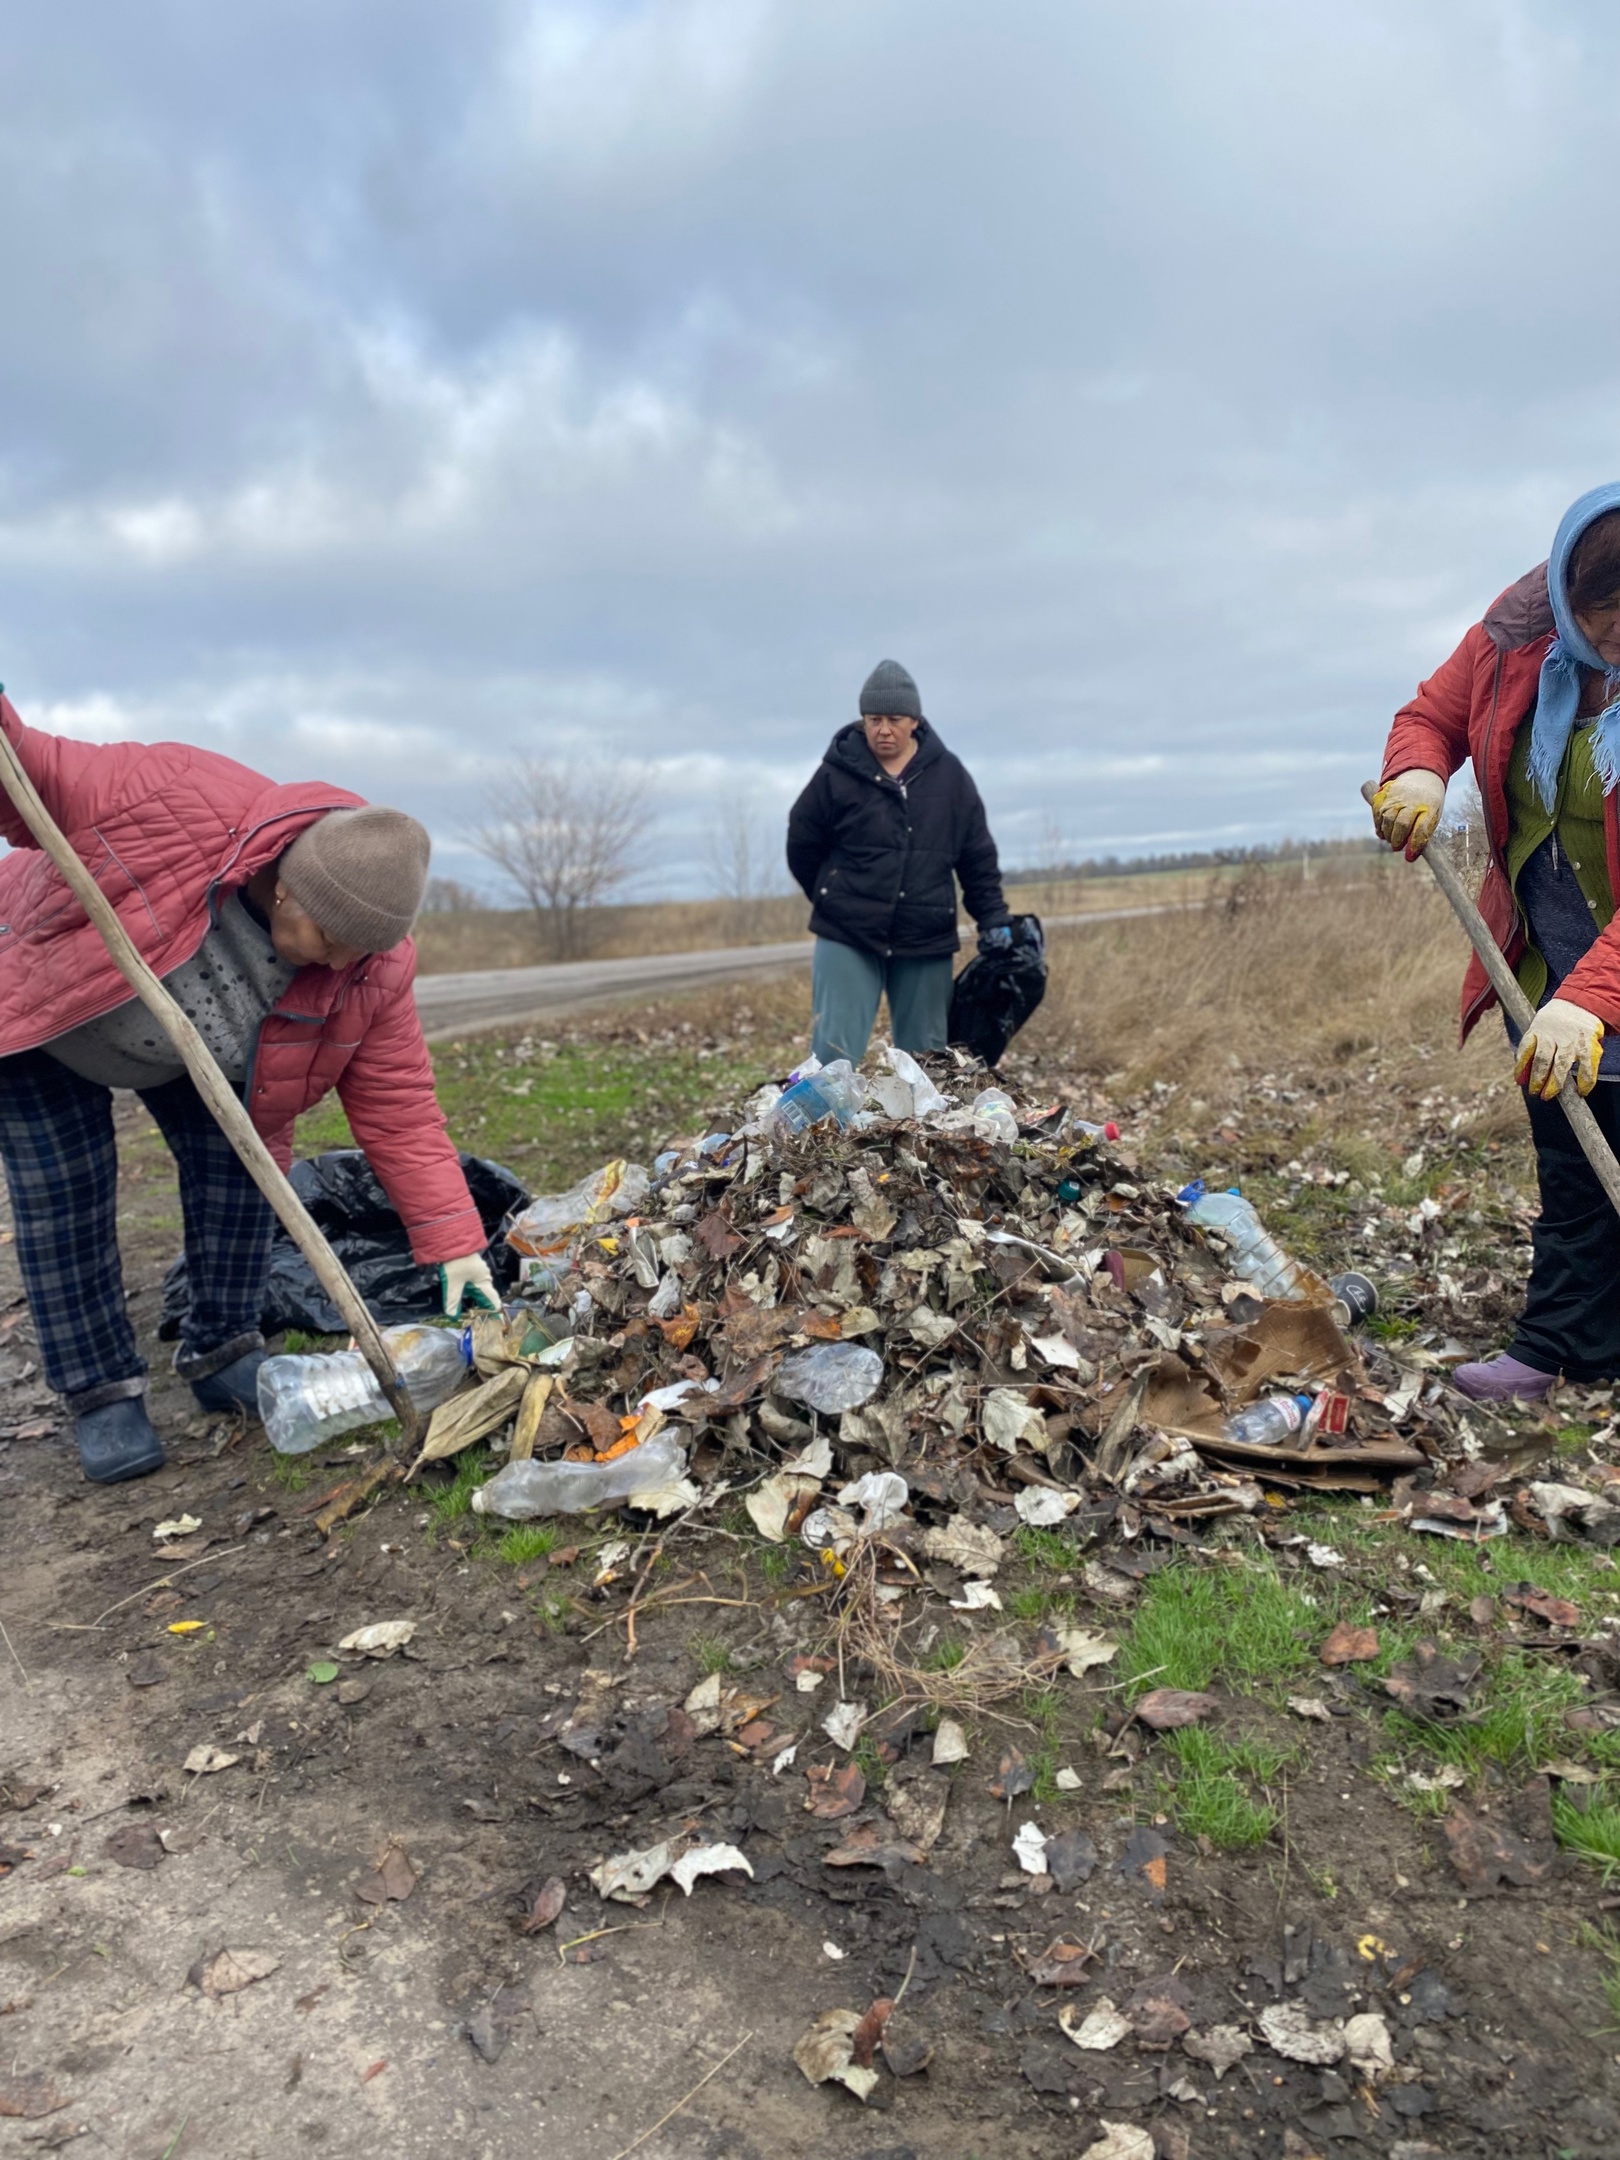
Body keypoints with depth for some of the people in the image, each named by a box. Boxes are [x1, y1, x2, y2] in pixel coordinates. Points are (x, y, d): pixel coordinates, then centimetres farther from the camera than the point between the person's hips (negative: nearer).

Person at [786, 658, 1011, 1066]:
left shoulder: (949, 774, 3)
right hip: (847, 939, -2)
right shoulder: (838, 773, -5)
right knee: (835, 1051, -8)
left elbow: (978, 854, 9)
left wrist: (992, 917, 3)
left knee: (926, 1057, 8)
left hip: (926, 941, 3)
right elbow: (802, 845, 6)